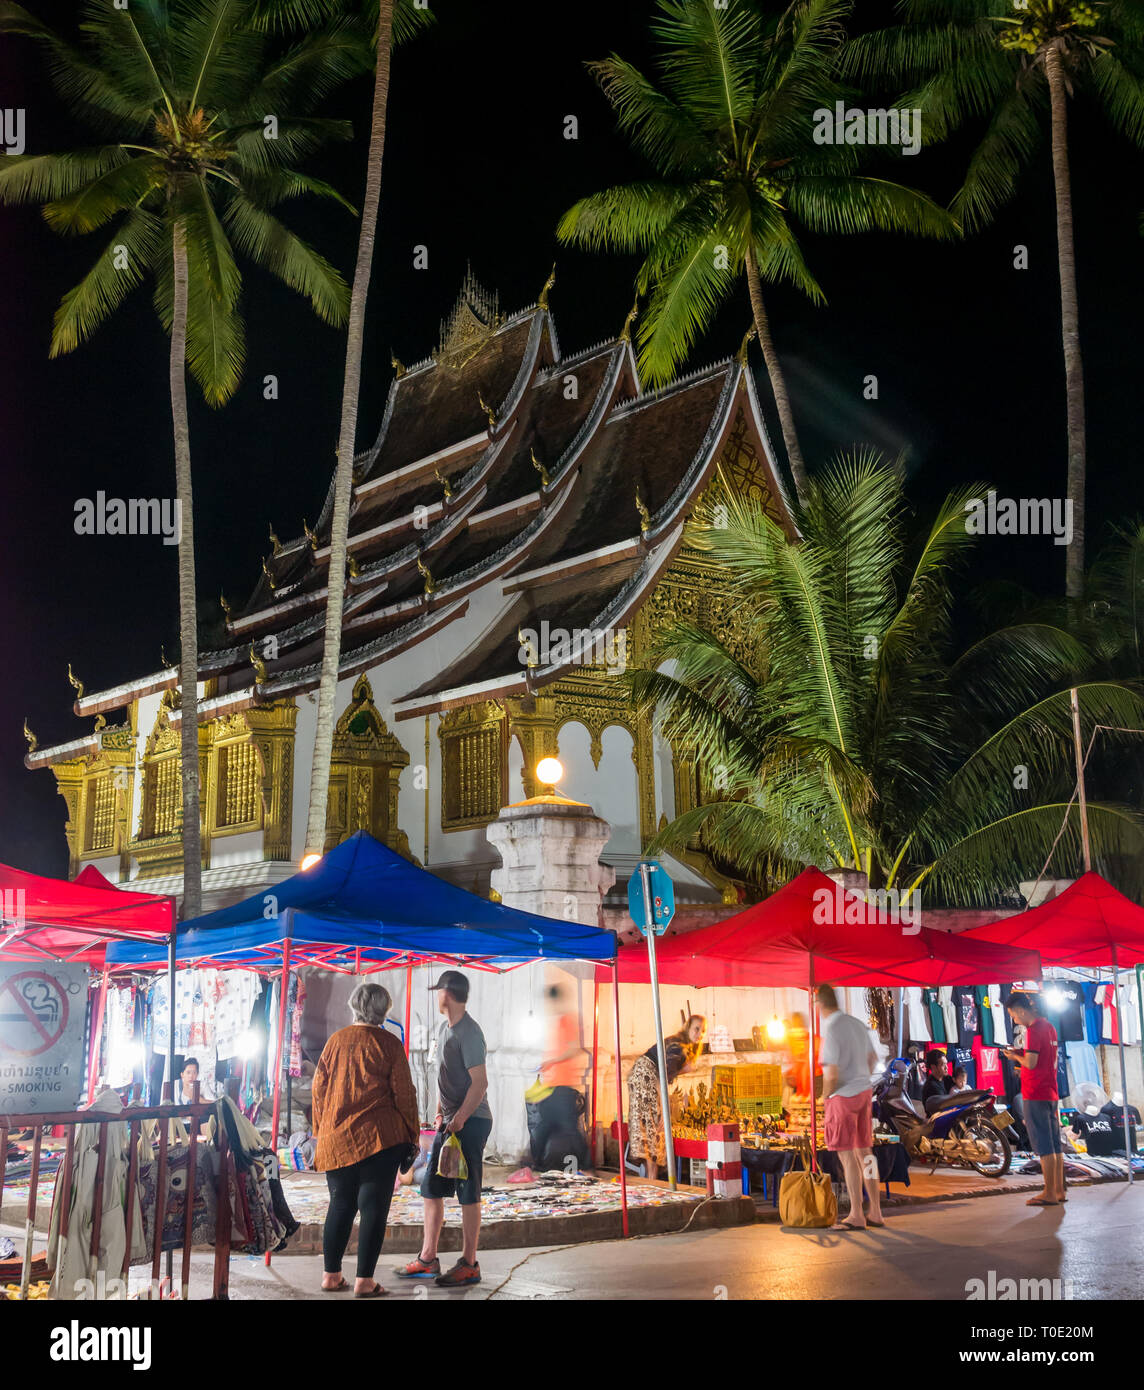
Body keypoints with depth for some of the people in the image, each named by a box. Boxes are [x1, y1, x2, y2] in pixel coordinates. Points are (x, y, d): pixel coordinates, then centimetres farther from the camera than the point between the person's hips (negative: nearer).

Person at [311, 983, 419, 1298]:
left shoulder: (335, 1041, 8)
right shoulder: (388, 1044, -3)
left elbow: (318, 1090, 12)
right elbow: (403, 1093, -3)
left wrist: (320, 1131, 22)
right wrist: (411, 1136, 6)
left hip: (335, 1139, 4)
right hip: (379, 1137, -4)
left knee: (340, 1205, 14)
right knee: (373, 1206, 1)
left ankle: (331, 1274, 18)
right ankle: (364, 1280, 0)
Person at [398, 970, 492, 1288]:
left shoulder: (468, 1032, -16)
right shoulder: (443, 1029, 13)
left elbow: (479, 1083, -20)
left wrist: (459, 1119, -20)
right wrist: (440, 1113, 13)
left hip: (470, 1122, -9)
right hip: (450, 1121, 9)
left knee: (468, 1193, -3)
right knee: (431, 1188, 12)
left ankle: (469, 1265, 5)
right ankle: (428, 1259, 21)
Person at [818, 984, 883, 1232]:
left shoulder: (831, 1031, -19)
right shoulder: (857, 1024, 6)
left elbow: (831, 1074, -23)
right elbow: (873, 1058, 18)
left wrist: (825, 1098, -5)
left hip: (843, 1096, -8)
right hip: (864, 1091, 8)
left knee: (847, 1156, -2)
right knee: (864, 1152, 13)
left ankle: (856, 1216, 1)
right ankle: (875, 1212, 18)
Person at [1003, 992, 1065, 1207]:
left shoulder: (1034, 1029, -15)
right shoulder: (1049, 1027, 14)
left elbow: (1031, 1063, -20)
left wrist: (1015, 1056, -2)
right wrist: (1021, 1052, 13)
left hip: (1036, 1094, -9)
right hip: (1051, 1094, 9)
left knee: (1043, 1145, -6)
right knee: (1055, 1144, 12)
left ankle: (1049, 1193, -4)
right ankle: (1059, 1191, 16)